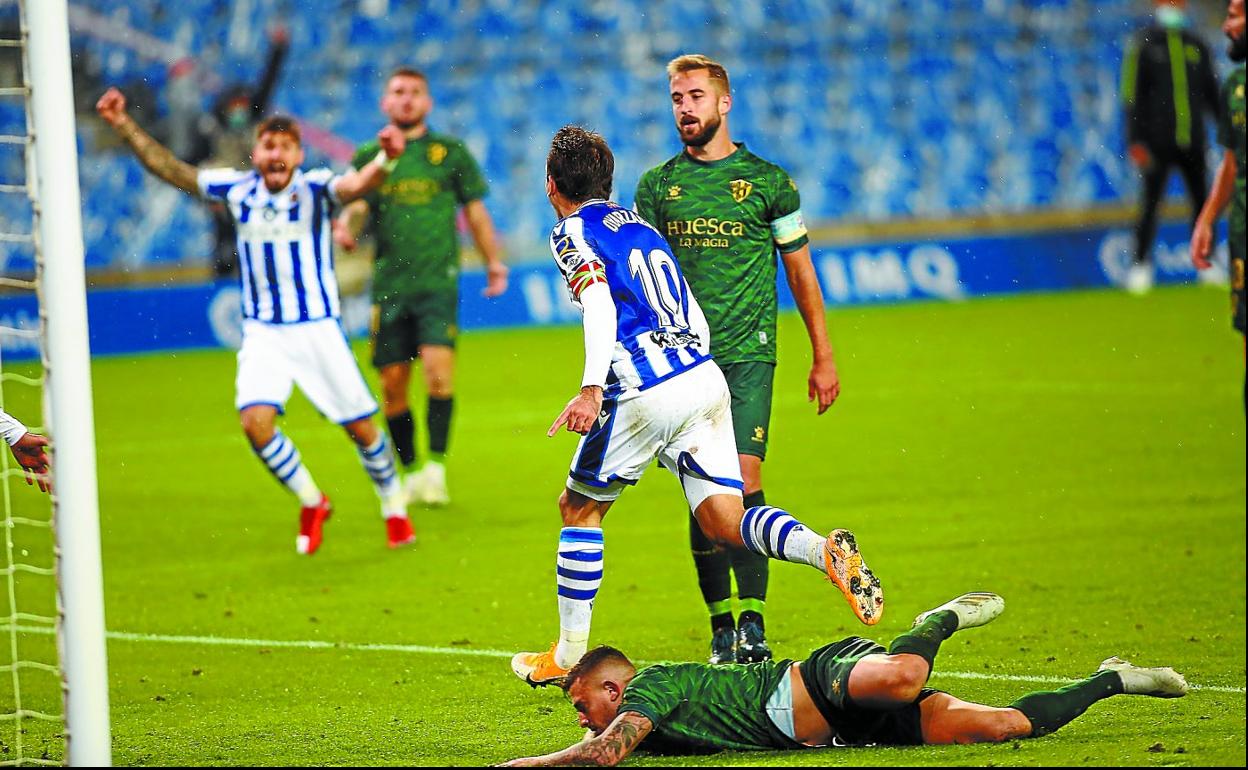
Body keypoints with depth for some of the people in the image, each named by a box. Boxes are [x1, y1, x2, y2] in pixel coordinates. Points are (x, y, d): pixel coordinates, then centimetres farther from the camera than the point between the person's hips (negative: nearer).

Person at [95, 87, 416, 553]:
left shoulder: (315, 189, -11)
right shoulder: (238, 190, -2)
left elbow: (356, 185, -33)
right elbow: (170, 169, 4)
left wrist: (385, 160, -54)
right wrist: (124, 126, -3)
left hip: (317, 330, -2)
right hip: (262, 334, 2)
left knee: (360, 427, 3)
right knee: (256, 422, -17)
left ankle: (394, 507, 29)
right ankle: (311, 504, 7)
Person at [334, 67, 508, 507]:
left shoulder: (450, 152, 8)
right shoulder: (369, 156, 10)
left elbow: (475, 209, 14)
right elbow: (355, 204, 0)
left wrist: (494, 262, 12)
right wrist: (345, 226, -22)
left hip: (438, 282, -2)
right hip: (389, 285, 2)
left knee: (439, 368, -20)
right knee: (393, 384, 4)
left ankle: (436, 467, -16)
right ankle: (411, 472, 18)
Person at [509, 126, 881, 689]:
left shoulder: (572, 232, 3)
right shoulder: (639, 225, 25)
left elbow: (600, 304, -16)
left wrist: (591, 389, -26)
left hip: (645, 392, -6)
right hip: (706, 377, 6)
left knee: (578, 508, 13)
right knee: (727, 521, 2)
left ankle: (568, 655, 17)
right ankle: (827, 551, -26)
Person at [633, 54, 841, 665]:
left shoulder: (767, 180, 3)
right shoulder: (656, 185, 10)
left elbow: (800, 270, 9)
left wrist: (823, 357, 8)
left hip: (747, 355, -2)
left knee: (743, 477, -14)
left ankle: (752, 623, -15)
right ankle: (720, 624, 8)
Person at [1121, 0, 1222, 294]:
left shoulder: (1196, 46, 13)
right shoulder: (1144, 45, 1)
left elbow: (1211, 93, 20)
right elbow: (1132, 96, -2)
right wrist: (1136, 141, -9)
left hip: (1192, 141, 4)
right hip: (1158, 143, -4)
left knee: (1202, 201, 2)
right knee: (1151, 201, -4)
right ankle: (1140, 265, 2)